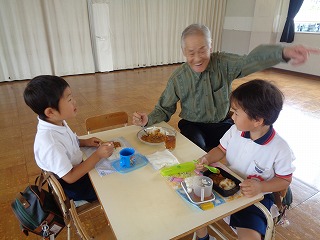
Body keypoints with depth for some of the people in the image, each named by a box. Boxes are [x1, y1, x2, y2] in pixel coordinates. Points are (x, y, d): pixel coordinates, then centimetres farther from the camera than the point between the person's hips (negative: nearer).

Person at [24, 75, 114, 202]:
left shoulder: (57, 122, -10)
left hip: (76, 167, 8)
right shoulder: (50, 144, -36)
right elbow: (70, 177, -29)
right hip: (69, 186, -7)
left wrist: (85, 142, -5)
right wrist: (97, 155, -29)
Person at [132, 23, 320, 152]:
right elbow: (165, 109, -3)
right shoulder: (178, 77, -10)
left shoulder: (223, 64, -11)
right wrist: (148, 120, -25)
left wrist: (284, 52, -51)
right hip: (193, 125, -1)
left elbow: (251, 61, -30)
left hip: (222, 123, 2)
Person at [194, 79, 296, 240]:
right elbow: (221, 149, 5)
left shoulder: (280, 149, -21)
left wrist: (261, 187, -25)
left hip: (256, 196, -4)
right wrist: (207, 159, -15)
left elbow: (285, 180, -8)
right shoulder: (235, 131, -10)